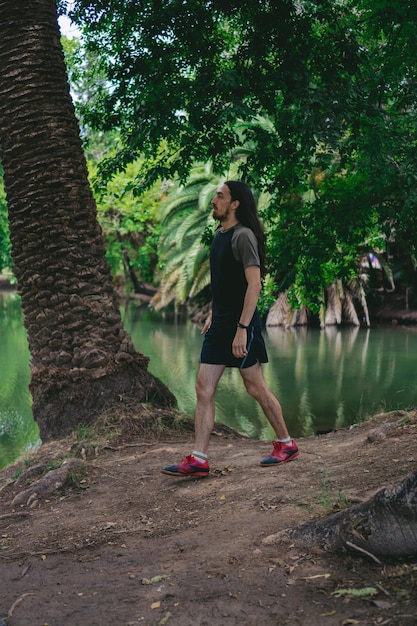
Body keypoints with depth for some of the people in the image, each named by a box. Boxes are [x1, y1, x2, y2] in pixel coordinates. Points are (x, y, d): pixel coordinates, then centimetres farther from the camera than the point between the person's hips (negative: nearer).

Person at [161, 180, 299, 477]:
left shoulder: (243, 236, -15)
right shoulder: (220, 234, 14)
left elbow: (254, 284, -22)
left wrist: (242, 329, -25)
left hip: (241, 324, -9)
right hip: (220, 323, 9)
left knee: (256, 388, 3)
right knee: (204, 389, 3)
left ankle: (286, 444, 21)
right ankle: (198, 460, 4)